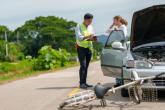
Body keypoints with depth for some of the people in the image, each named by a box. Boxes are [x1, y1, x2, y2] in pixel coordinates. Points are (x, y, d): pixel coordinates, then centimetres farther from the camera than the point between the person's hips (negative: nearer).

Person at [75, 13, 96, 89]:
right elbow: (79, 37, -17)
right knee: (83, 65, -14)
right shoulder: (79, 27, -5)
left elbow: (92, 37, 12)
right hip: (81, 48, -6)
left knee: (86, 66, 6)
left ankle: (84, 82, 11)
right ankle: (81, 83, -14)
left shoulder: (91, 27, 12)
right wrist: (87, 37, -33)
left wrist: (93, 38, -12)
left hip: (89, 48, 6)